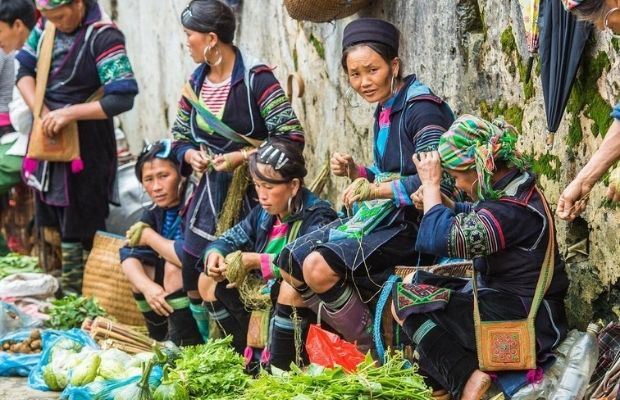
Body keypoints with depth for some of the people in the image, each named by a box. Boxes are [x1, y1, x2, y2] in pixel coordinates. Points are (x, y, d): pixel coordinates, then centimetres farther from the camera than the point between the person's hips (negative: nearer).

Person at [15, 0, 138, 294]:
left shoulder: (103, 37, -19)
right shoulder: (47, 24, 2)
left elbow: (122, 99, -24)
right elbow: (24, 69, 8)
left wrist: (69, 113, -23)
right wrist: (41, 111, -8)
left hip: (85, 146, -7)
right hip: (47, 139, 7)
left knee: (81, 231, -1)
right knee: (50, 226, 12)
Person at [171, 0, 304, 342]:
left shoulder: (256, 79, -15)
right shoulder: (196, 82, 6)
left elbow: (291, 137, -19)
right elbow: (179, 137, 17)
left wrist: (241, 157, -23)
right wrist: (191, 155, -5)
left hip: (250, 196, -7)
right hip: (210, 193, 7)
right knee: (195, 282, 7)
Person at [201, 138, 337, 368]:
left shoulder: (316, 217, -18)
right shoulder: (262, 214, 4)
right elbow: (227, 241, 11)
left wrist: (257, 261, -33)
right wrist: (214, 254, -13)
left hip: (305, 306, -8)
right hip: (267, 297, 8)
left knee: (292, 285, -39)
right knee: (209, 282, 10)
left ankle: (278, 368, -24)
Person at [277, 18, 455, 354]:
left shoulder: (421, 108, -14)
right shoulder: (384, 111, 13)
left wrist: (376, 190, -30)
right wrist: (355, 173, 3)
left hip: (414, 223, -10)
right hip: (382, 214, 10)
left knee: (318, 267, -25)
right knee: (290, 263, 2)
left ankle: (371, 352, -7)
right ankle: (351, 339, 10)